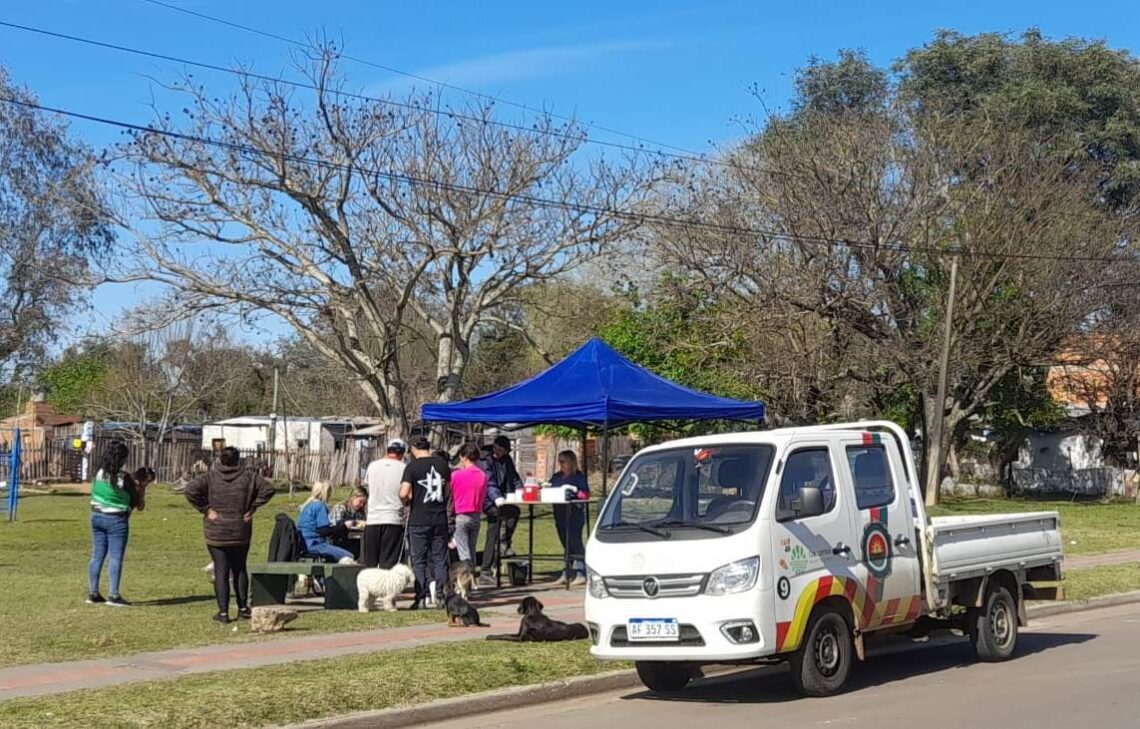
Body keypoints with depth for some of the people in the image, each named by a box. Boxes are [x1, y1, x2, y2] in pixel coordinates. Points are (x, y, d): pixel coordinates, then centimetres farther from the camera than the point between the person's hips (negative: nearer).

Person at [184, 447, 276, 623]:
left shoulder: (210, 477, -6)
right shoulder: (248, 476, -2)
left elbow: (190, 490, -17)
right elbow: (268, 489, -6)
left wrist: (205, 509, -10)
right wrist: (252, 508, -2)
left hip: (217, 533, -2)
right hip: (241, 532, 2)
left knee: (221, 571, 3)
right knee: (239, 569, 17)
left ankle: (223, 612, 1)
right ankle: (243, 608, 18)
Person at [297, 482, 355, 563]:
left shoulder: (306, 505, 16)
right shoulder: (320, 505, -10)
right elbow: (324, 531, -15)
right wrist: (344, 527, -6)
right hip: (314, 545, -10)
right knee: (348, 556, -15)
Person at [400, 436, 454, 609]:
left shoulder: (412, 467, -9)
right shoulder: (443, 464, 6)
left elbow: (404, 493, -18)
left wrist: (408, 501, 4)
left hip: (419, 520, -4)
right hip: (440, 519, 4)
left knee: (419, 561, 5)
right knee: (440, 559, 8)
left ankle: (423, 597, 2)